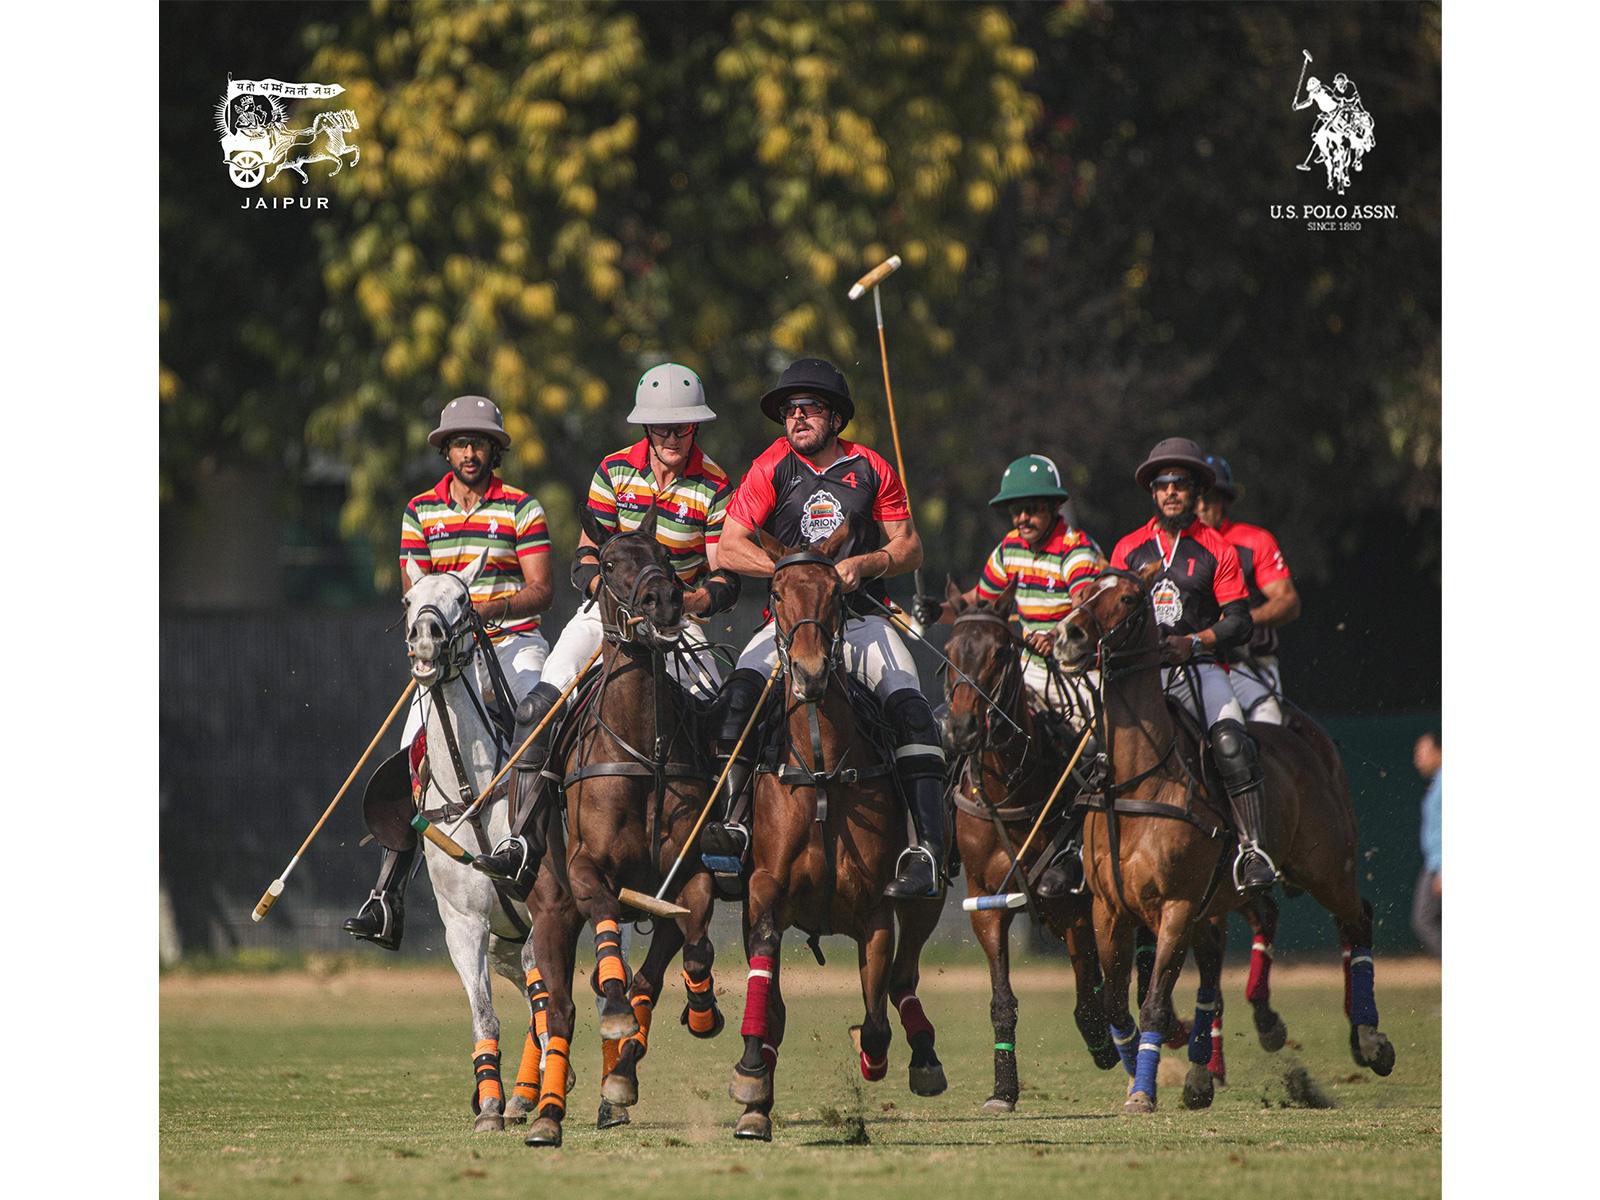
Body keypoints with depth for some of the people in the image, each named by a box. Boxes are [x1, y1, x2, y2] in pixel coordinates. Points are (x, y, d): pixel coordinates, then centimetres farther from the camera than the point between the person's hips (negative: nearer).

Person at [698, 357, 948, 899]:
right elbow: (730, 546, -2)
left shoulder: (871, 470, 5)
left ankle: (929, 848, -28)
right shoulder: (771, 469, 3)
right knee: (741, 687, -29)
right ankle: (730, 818, -31)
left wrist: (865, 564, -12)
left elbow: (910, 549, 8)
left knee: (909, 704, -23)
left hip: (861, 616, 0)